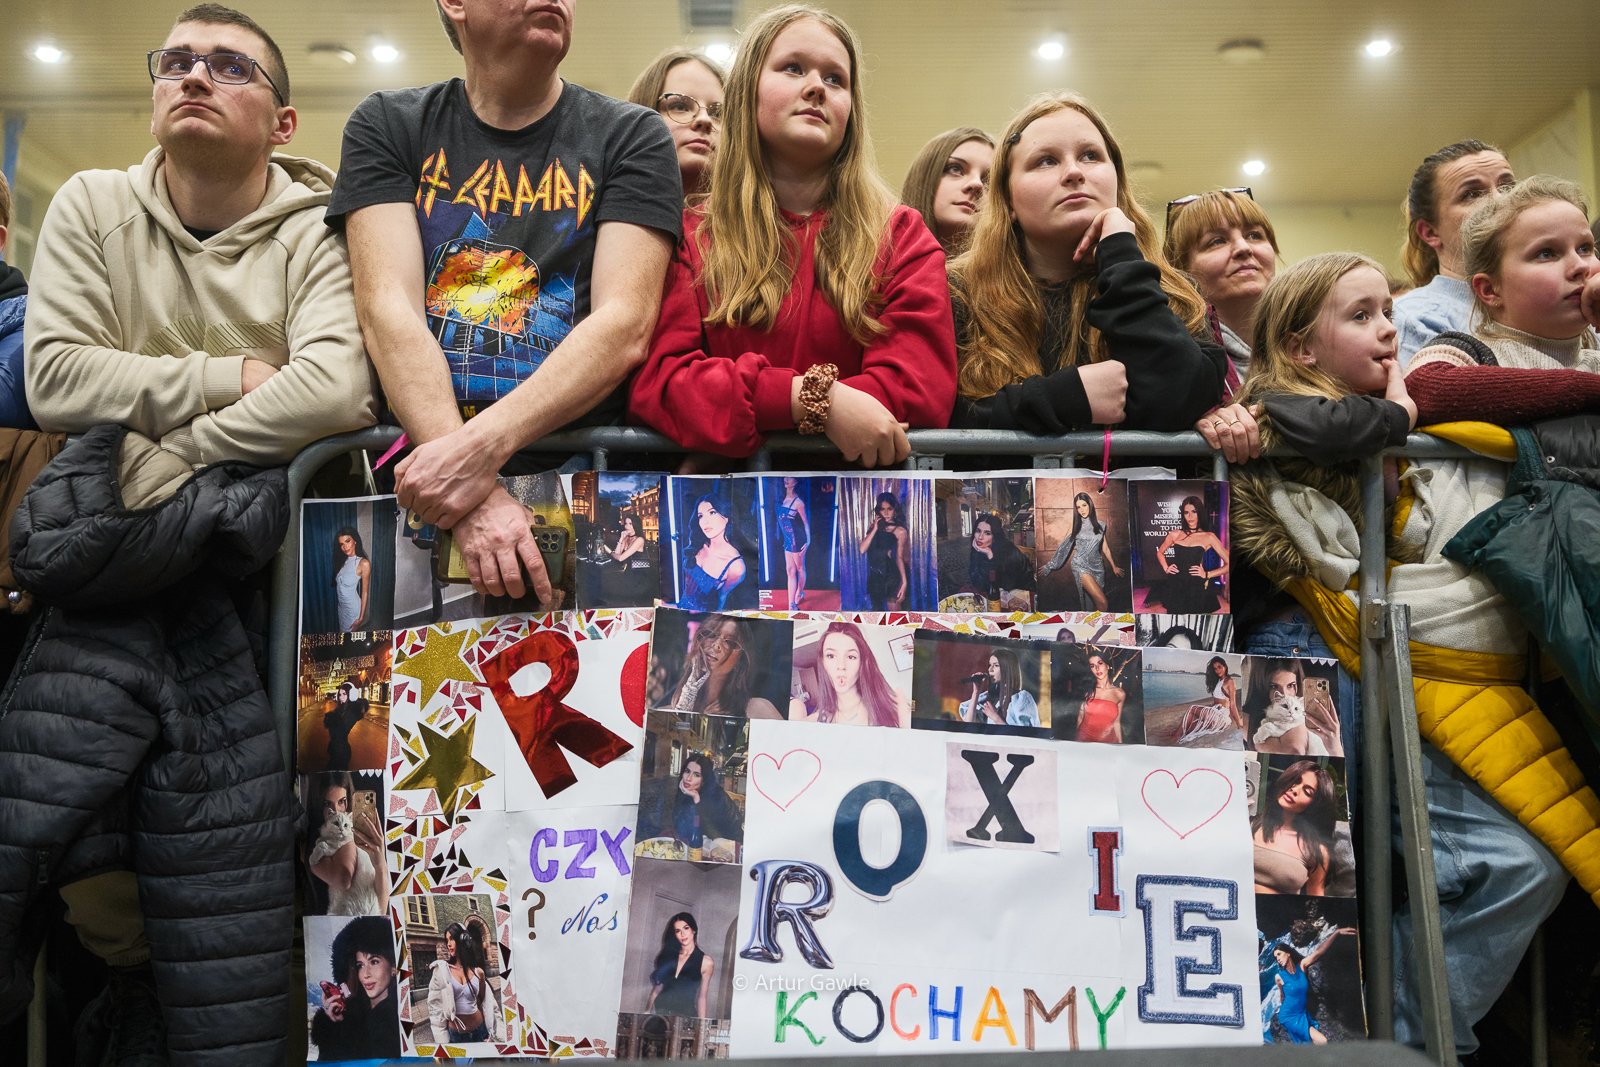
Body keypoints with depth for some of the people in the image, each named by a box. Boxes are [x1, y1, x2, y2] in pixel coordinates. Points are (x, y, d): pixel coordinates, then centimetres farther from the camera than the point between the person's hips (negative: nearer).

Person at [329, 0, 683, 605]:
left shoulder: (632, 137, 8)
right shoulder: (387, 126, 11)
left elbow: (624, 328, -6)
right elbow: (387, 312, -4)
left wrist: (481, 447, -21)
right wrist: (469, 494, -20)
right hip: (422, 471, 1)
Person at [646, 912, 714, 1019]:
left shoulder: (706, 962, 0)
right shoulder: (668, 955, 11)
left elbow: (701, 997, 0)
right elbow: (656, 989, 11)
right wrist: (646, 1013, 5)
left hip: (685, 1014, -2)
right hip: (660, 1010, 2)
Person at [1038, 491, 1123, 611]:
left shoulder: (1100, 525, 8)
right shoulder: (1076, 526, 3)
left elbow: (1105, 548, 16)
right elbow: (1064, 546, 9)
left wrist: (1113, 567, 22)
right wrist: (1049, 566, 10)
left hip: (1097, 566, 3)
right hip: (1081, 566, -3)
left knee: (1097, 602, -1)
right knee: (1101, 601, -19)